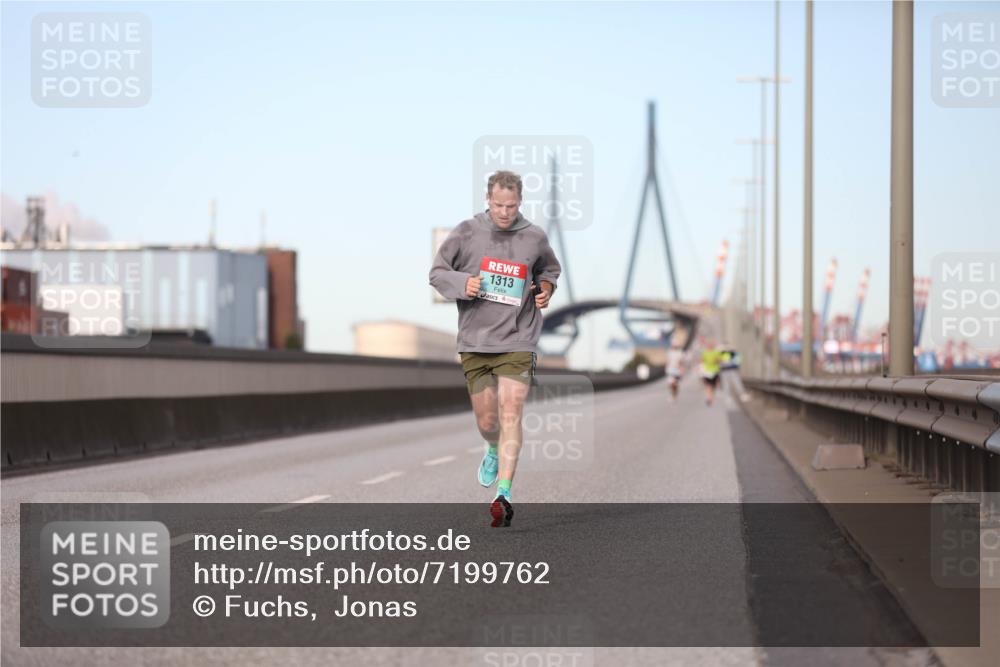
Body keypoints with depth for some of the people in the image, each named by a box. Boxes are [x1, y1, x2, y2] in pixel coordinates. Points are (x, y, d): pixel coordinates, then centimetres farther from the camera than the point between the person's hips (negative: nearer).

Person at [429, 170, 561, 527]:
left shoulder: (535, 237, 2)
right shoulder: (466, 232, -1)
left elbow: (550, 269, 22)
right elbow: (437, 272, 5)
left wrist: (546, 289, 2)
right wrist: (463, 283, -14)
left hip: (517, 341, -1)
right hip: (474, 342, 1)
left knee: (510, 415, -14)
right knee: (486, 422, 8)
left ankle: (504, 495, -18)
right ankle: (494, 451, 44)